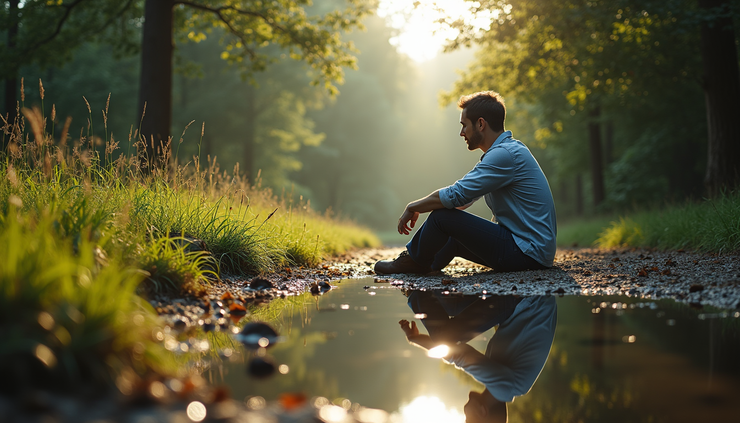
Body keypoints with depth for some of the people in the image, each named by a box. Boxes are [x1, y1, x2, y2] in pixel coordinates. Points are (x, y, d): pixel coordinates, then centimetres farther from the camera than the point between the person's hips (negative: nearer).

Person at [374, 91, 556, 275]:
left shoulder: (505, 154, -18)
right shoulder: (508, 150, 16)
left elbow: (455, 196, -20)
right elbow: (463, 198, 23)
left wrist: (413, 207, -4)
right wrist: (419, 208, 17)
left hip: (528, 254, -10)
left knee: (443, 217, -10)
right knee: (452, 237, 24)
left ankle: (413, 263, 12)